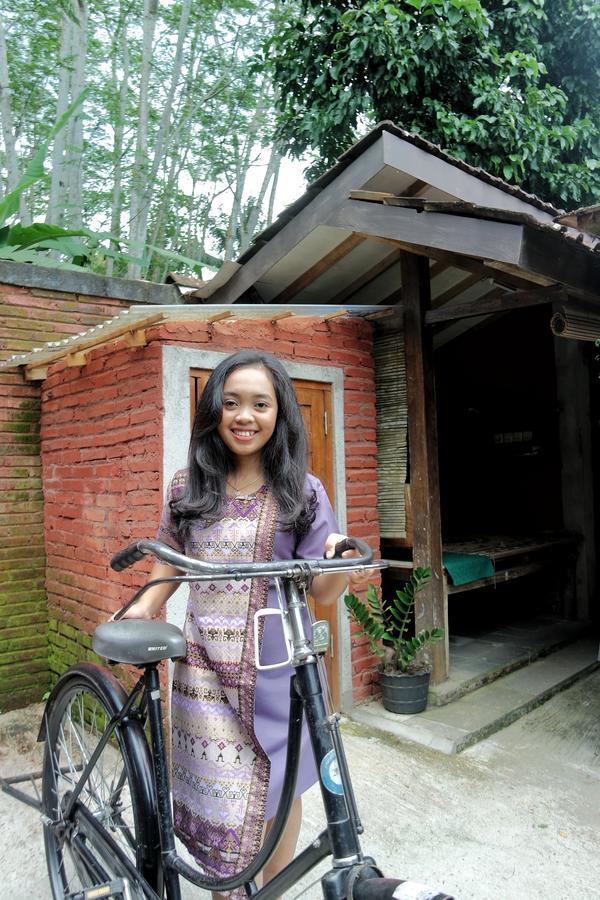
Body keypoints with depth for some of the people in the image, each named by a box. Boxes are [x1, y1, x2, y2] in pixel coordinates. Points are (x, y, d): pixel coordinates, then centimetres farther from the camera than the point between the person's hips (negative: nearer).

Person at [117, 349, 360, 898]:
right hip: (208, 669, 1)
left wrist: (339, 561, -26)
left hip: (277, 668, -1)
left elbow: (322, 593, -5)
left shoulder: (303, 493, -5)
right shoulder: (188, 487, 2)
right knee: (221, 799, 5)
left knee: (278, 787, 14)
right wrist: (141, 609, -4)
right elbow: (170, 563, 13)